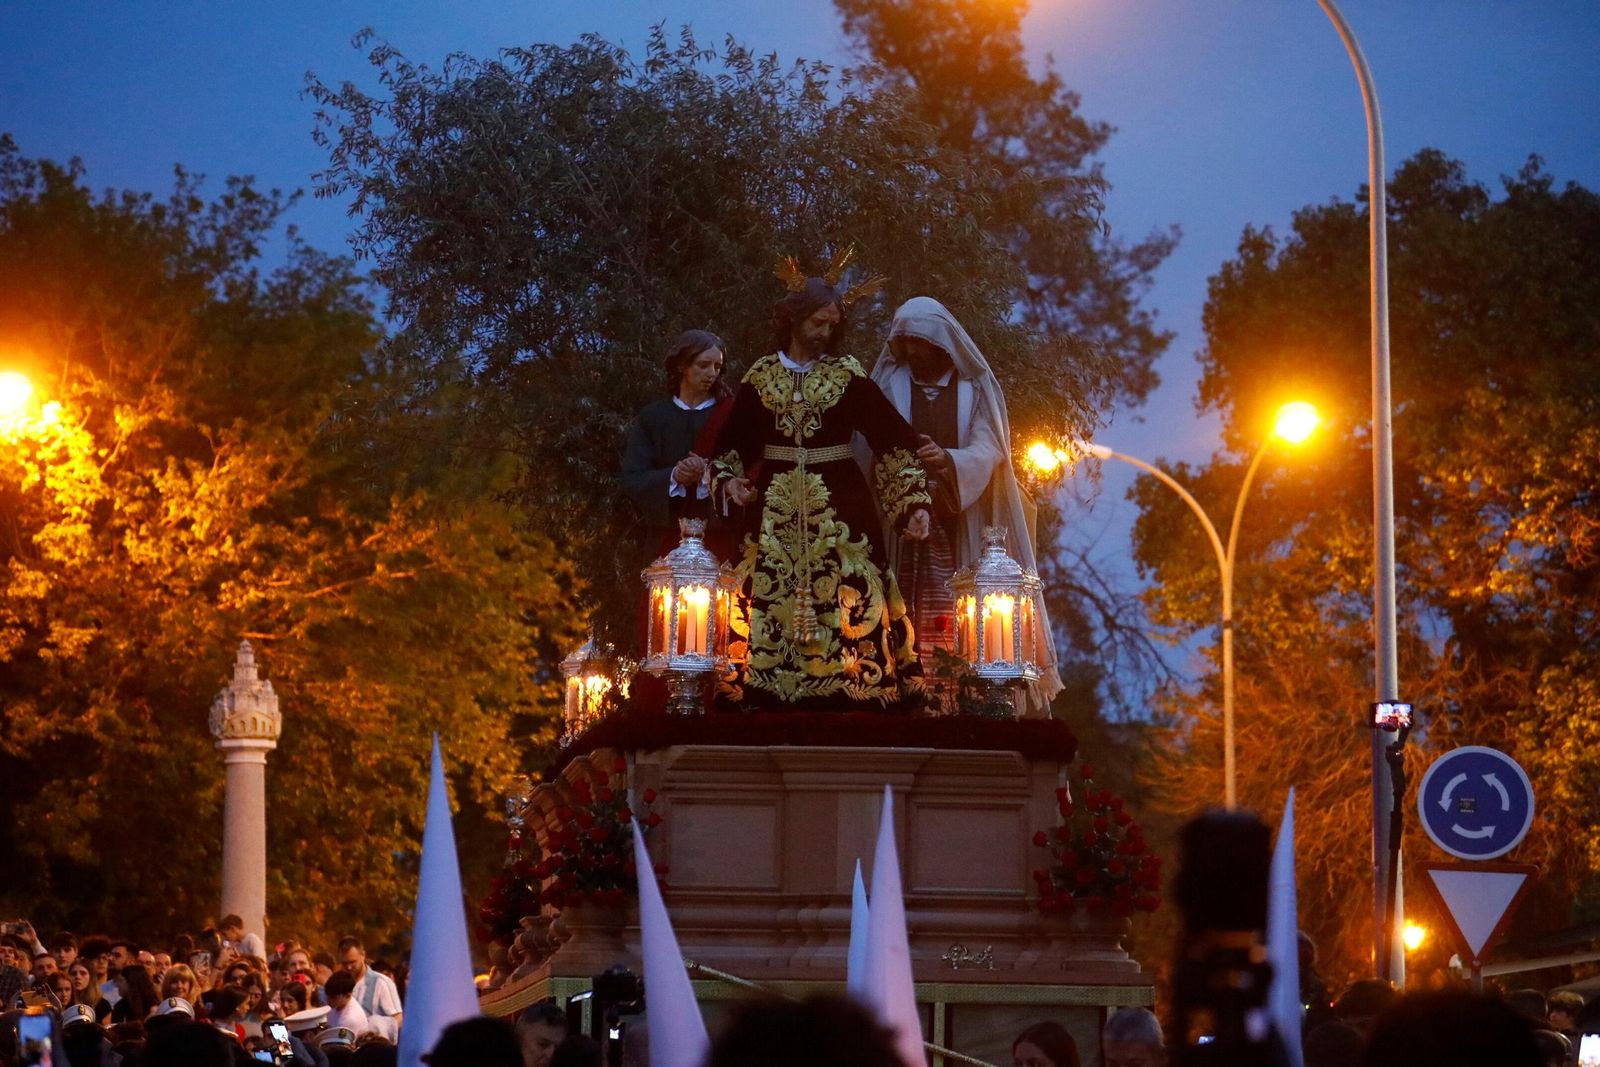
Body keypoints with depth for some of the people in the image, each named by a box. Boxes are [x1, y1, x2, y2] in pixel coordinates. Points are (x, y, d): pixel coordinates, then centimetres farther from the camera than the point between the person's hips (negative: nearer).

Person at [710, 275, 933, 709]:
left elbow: (894, 438, -2)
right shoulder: (760, 376, 7)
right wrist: (729, 481, -9)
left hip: (839, 507, -1)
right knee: (769, 606, -2)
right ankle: (769, 700, 3)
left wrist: (913, 502, -10)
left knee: (838, 604, -8)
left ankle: (844, 696, -3)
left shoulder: (847, 373, 2)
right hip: (774, 509, 1)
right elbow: (730, 444, 11)